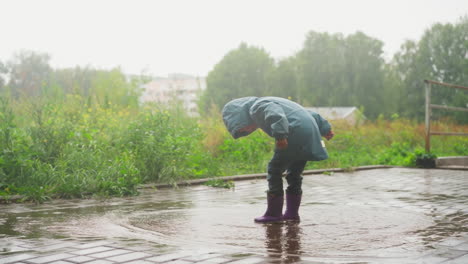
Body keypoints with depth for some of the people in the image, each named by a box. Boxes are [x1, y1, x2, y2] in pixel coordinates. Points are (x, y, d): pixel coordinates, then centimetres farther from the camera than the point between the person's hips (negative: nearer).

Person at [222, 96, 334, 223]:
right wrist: (325, 129, 24)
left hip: (296, 134, -10)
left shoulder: (257, 107, 2)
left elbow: (276, 114, -23)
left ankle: (274, 213, 5)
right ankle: (292, 213, 22)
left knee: (274, 169, 1)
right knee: (293, 174, 18)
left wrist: (280, 135, -33)